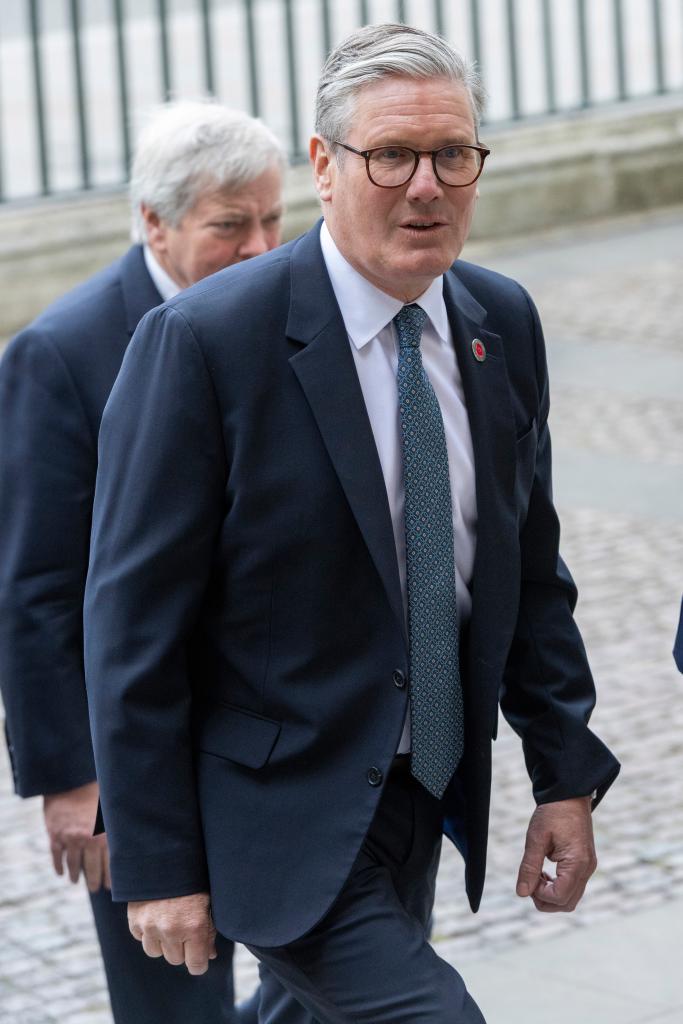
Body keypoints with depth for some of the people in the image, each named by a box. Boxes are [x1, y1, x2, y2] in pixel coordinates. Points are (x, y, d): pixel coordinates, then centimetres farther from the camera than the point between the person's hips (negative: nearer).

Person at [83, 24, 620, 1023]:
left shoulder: (504, 324, 2)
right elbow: (133, 621, -14)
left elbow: (532, 571, 12)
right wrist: (157, 865, -14)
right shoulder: (202, 341, -17)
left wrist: (566, 774, 7)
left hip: (425, 806, 7)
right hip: (285, 821, -7)